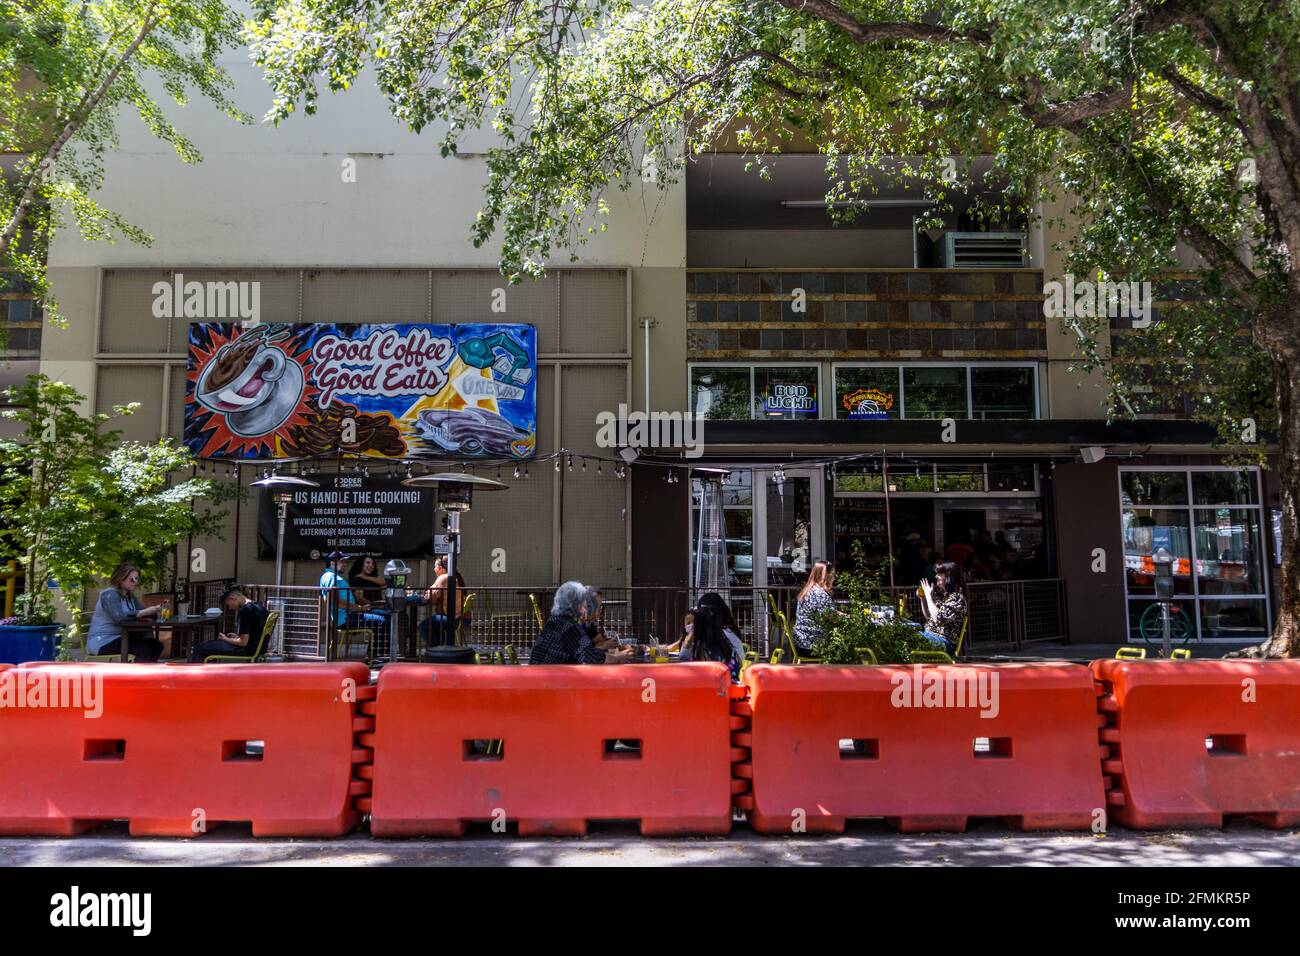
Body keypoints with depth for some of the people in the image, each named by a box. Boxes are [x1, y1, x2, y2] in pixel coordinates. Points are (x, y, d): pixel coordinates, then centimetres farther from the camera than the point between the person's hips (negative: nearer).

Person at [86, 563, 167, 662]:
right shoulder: (109, 594, -14)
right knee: (144, 649, -24)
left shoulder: (130, 596, 13)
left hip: (120, 638, 9)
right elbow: (119, 617, -29)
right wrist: (144, 612, -34)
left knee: (156, 645, -7)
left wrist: (158, 608, -11)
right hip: (102, 642, -9)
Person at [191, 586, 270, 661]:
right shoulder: (260, 607, 9)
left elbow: (243, 642, -18)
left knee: (198, 649, -2)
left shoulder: (244, 611, -18)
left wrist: (226, 639, -2)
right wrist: (238, 636, 15)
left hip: (247, 650, -10)